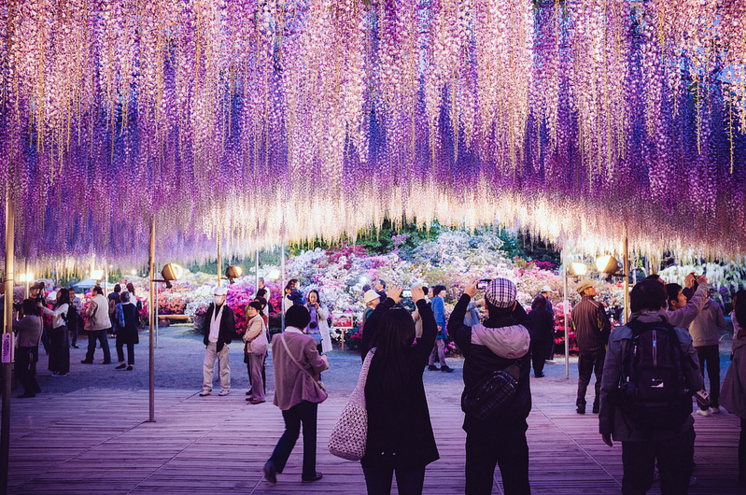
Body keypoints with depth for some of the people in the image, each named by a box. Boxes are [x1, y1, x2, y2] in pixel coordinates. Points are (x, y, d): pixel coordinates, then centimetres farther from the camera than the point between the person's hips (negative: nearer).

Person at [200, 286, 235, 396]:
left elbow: (231, 329, -6)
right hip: (210, 343, 5)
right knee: (207, 365, 4)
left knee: (223, 367, 3)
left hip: (221, 343, -5)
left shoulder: (228, 311, -5)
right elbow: (206, 324, 17)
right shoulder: (210, 309, 11)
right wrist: (206, 338, 8)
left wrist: (226, 341, -10)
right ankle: (207, 388, 11)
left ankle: (225, 388, 12)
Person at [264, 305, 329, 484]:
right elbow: (318, 366, -9)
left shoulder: (276, 339, 0)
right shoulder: (307, 341, -17)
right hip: (305, 392, -5)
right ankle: (309, 473, 17)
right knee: (309, 432, 10)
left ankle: (273, 463, -4)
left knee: (291, 430, 16)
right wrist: (324, 359, 12)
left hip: (284, 393, 5)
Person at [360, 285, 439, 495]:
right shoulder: (414, 360, -17)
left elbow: (369, 326, 8)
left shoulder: (371, 358, -13)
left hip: (375, 446, 2)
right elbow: (430, 330, 2)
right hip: (411, 446, -2)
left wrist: (389, 300, 23)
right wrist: (420, 301, 19)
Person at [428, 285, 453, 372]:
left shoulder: (433, 300, 19)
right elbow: (438, 313, -18)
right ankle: (443, 365, -16)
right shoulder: (438, 300, -10)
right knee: (441, 345, -12)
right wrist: (439, 324, -23)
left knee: (434, 345, 11)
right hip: (438, 326, -10)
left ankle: (431, 364, 12)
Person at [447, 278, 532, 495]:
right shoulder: (524, 335, -11)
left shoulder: (473, 337, -17)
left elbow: (453, 325, 7)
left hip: (480, 430, -2)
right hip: (515, 429, 2)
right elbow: (523, 317, 16)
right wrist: (507, 295, 21)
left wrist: (466, 296, 19)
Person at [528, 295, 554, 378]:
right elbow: (551, 325, -7)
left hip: (533, 336, 3)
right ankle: (539, 372, -4)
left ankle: (536, 371, 20)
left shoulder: (531, 313, -3)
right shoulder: (546, 313, -10)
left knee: (534, 353, 14)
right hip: (543, 337, -3)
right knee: (542, 354, 2)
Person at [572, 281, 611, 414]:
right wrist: (607, 342, 4)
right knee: (600, 376, 5)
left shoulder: (575, 309, 6)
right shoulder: (597, 306, -11)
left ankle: (580, 404, 3)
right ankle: (598, 406, 4)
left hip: (582, 347, 5)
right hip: (598, 346, -5)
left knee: (583, 378, 12)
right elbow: (605, 327, -11)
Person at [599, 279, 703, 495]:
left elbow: (608, 386, -4)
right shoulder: (681, 336, -4)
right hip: (675, 428, 1)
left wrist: (605, 425, 5)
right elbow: (696, 383, -2)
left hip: (634, 428, 0)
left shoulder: (619, 336, -5)